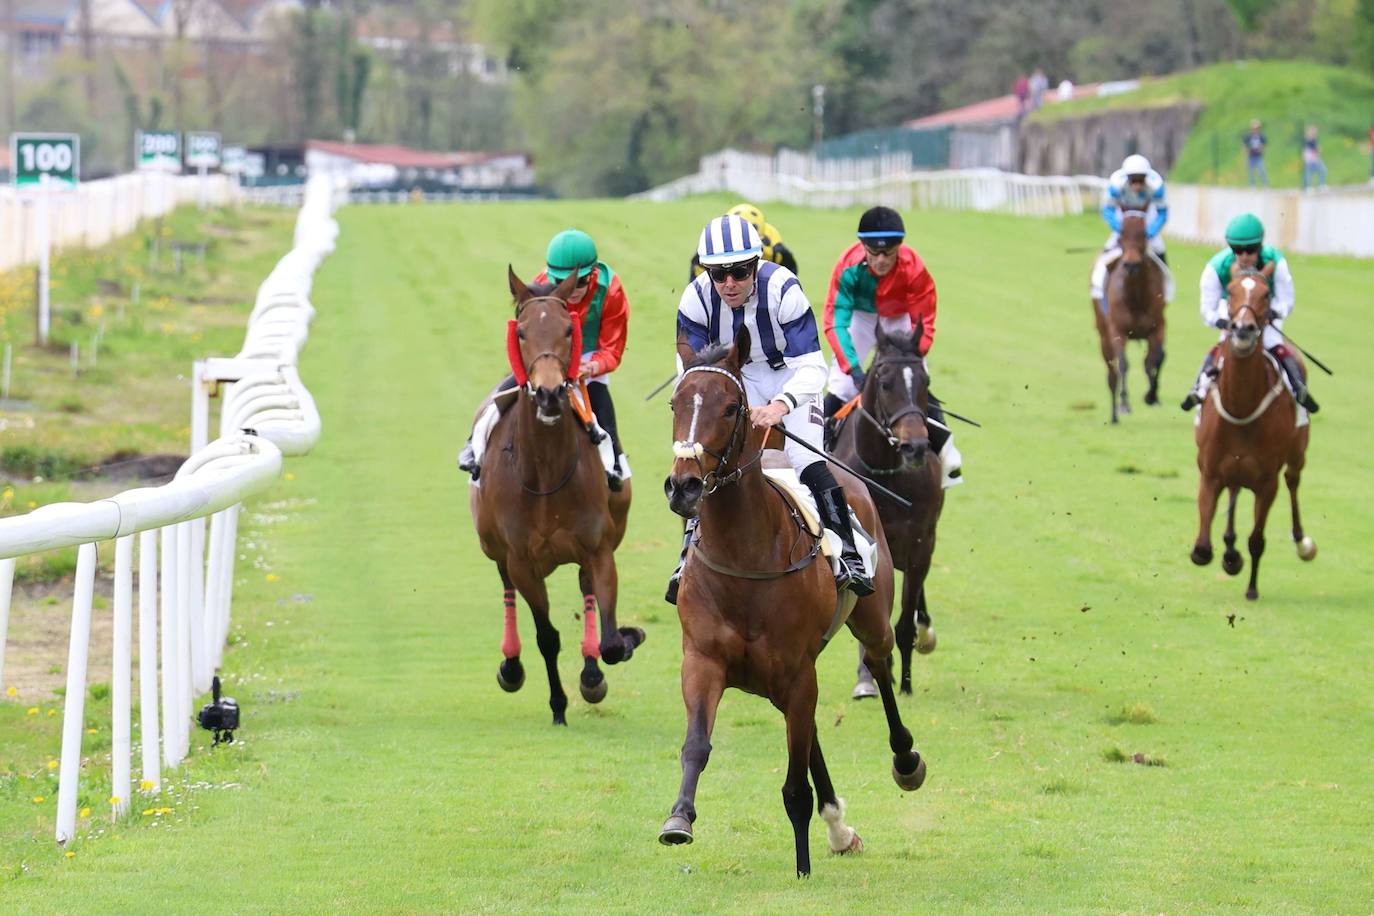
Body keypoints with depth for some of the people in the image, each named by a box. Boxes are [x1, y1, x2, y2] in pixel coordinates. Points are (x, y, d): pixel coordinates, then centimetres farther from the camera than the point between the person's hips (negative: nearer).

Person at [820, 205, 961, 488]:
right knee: (841, 388, -12)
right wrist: (853, 368, -46)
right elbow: (836, 322, -35)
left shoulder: (914, 269, -34)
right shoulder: (848, 267, -35)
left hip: (900, 319, 0)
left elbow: (924, 325, -27)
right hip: (860, 316, 0)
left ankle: (945, 453, 6)